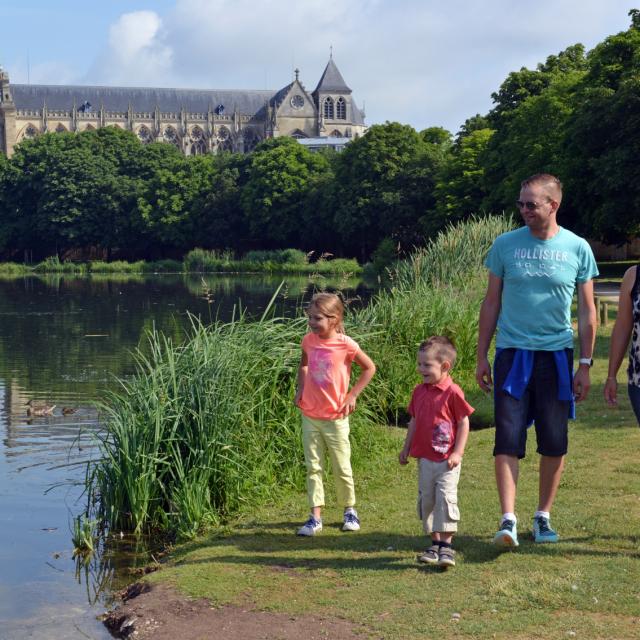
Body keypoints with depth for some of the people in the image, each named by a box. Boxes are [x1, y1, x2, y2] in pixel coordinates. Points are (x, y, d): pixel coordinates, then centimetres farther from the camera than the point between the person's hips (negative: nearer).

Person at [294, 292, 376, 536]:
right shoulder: (309, 340, -2)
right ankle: (315, 516, 11)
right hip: (309, 415, 4)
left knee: (341, 468, 8)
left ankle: (349, 510, 27)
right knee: (313, 467, 6)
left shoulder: (345, 344, -15)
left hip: (335, 417, -4)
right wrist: (300, 388, 6)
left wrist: (352, 395, -6)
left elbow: (369, 368, -2)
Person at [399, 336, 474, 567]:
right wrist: (406, 448, 17)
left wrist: (457, 453, -14)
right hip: (424, 458, 7)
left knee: (446, 498, -11)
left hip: (446, 460, -7)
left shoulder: (452, 392, -12)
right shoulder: (419, 392, 8)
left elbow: (464, 423, -10)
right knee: (426, 500, 11)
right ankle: (435, 544, 22)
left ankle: (446, 546, -7)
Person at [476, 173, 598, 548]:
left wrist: (585, 365, 1)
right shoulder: (505, 245, 2)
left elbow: (587, 310, 5)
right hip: (513, 352, 0)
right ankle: (509, 520, -6)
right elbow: (492, 302, 8)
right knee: (508, 439, -7)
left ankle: (544, 517, 19)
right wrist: (482, 357, 5)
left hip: (557, 355, 0)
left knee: (555, 443, 5)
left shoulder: (577, 248, 0)